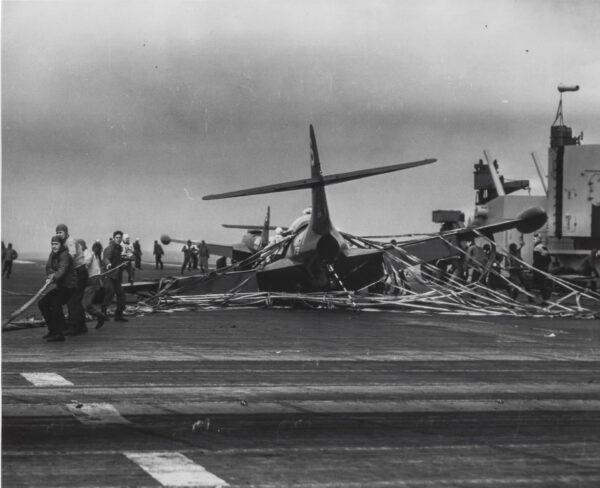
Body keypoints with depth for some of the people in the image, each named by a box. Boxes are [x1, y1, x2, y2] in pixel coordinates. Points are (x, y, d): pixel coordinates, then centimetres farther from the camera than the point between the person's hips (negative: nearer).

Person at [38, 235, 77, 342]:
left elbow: (63, 269, -28)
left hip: (68, 286, -9)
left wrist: (54, 277, -44)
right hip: (60, 286, 9)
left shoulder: (65, 255, -15)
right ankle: (52, 330, 17)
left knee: (55, 305, -25)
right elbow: (48, 267, 1)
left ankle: (58, 334, -23)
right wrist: (51, 274, -21)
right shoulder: (53, 254, 10)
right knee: (42, 303, 8)